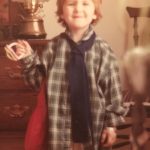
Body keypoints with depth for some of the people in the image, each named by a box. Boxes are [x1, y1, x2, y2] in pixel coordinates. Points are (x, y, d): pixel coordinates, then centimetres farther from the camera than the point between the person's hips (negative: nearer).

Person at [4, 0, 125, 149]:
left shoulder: (103, 50, -9)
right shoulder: (53, 47, -5)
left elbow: (112, 88, -4)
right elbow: (38, 79, 6)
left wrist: (112, 123, -4)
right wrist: (28, 59, -10)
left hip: (94, 126, -1)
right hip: (63, 126, 1)